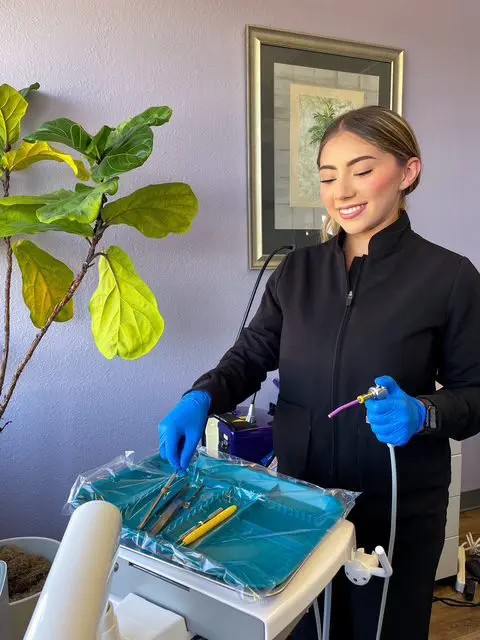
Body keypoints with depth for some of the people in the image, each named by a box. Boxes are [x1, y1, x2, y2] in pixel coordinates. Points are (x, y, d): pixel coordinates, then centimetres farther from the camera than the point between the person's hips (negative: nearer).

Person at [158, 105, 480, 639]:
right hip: (301, 495, 3)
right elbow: (251, 356, 0)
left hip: (399, 509, -3)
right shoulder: (297, 271, 1)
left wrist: (422, 413, -26)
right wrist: (201, 400, -18)